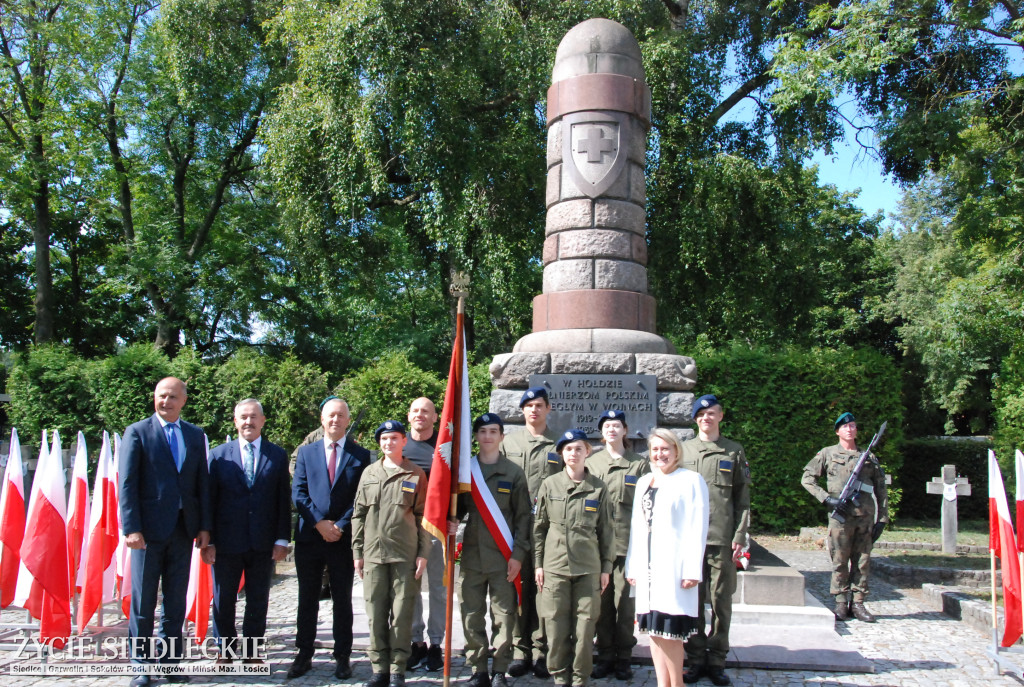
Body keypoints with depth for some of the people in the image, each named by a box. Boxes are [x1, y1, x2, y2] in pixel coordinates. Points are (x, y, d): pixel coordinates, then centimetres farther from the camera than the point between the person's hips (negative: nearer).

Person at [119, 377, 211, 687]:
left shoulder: (196, 435, 10)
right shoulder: (137, 432, 0)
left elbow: (203, 483, 10)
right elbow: (126, 484, -6)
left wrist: (204, 526, 4)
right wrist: (132, 528, -13)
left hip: (183, 530, 3)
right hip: (149, 529, -3)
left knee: (176, 602, 9)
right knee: (143, 601, 4)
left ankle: (170, 661, 18)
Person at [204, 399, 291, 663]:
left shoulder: (278, 456, 4)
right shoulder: (218, 455, 2)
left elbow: (284, 500, 3)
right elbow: (208, 500, 1)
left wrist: (282, 539, -3)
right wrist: (207, 541, -3)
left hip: (263, 543, 0)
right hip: (226, 542, 0)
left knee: (258, 602, 9)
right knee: (223, 601, 11)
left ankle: (250, 653, 22)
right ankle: (226, 651, 27)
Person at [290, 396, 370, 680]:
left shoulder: (360, 455, 3)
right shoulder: (306, 452, 9)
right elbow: (298, 493, 3)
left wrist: (340, 526, -11)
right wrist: (319, 523, -9)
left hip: (344, 538, -2)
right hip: (309, 537, 2)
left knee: (342, 601, 6)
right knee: (307, 600, 9)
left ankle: (342, 658, 15)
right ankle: (304, 655, 19)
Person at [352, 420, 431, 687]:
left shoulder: (416, 475, 4)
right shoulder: (369, 473, 11)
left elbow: (423, 517, 4)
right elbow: (359, 514, 12)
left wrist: (423, 553, -2)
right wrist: (357, 552, 8)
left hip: (405, 555, -2)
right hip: (373, 554, 2)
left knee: (402, 614, 1)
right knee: (376, 613, 5)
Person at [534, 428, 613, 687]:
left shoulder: (599, 488, 4)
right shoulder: (549, 484, 5)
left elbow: (607, 530, 7)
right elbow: (539, 526, 8)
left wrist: (606, 567, 5)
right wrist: (538, 563, 5)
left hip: (589, 568, 0)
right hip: (555, 566, 0)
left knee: (585, 625, 1)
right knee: (556, 625, 3)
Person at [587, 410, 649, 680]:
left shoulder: (639, 464, 7)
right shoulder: (590, 463, 12)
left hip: (628, 543, -1)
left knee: (625, 602, 1)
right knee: (602, 601, 5)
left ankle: (623, 657, 13)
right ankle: (605, 655, 16)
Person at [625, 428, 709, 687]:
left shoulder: (691, 480, -3)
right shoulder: (643, 482, 15)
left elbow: (698, 527, -8)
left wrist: (693, 570, -14)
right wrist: (632, 565, 12)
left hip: (675, 566, -6)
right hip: (648, 566, 6)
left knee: (669, 631, -7)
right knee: (653, 629, 8)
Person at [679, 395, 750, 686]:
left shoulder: (734, 452, 9)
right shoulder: (682, 450, 10)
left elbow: (742, 499, 7)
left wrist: (740, 537, -1)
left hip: (723, 540, 0)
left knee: (721, 602, 4)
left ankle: (717, 661, 15)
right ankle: (696, 659, 16)